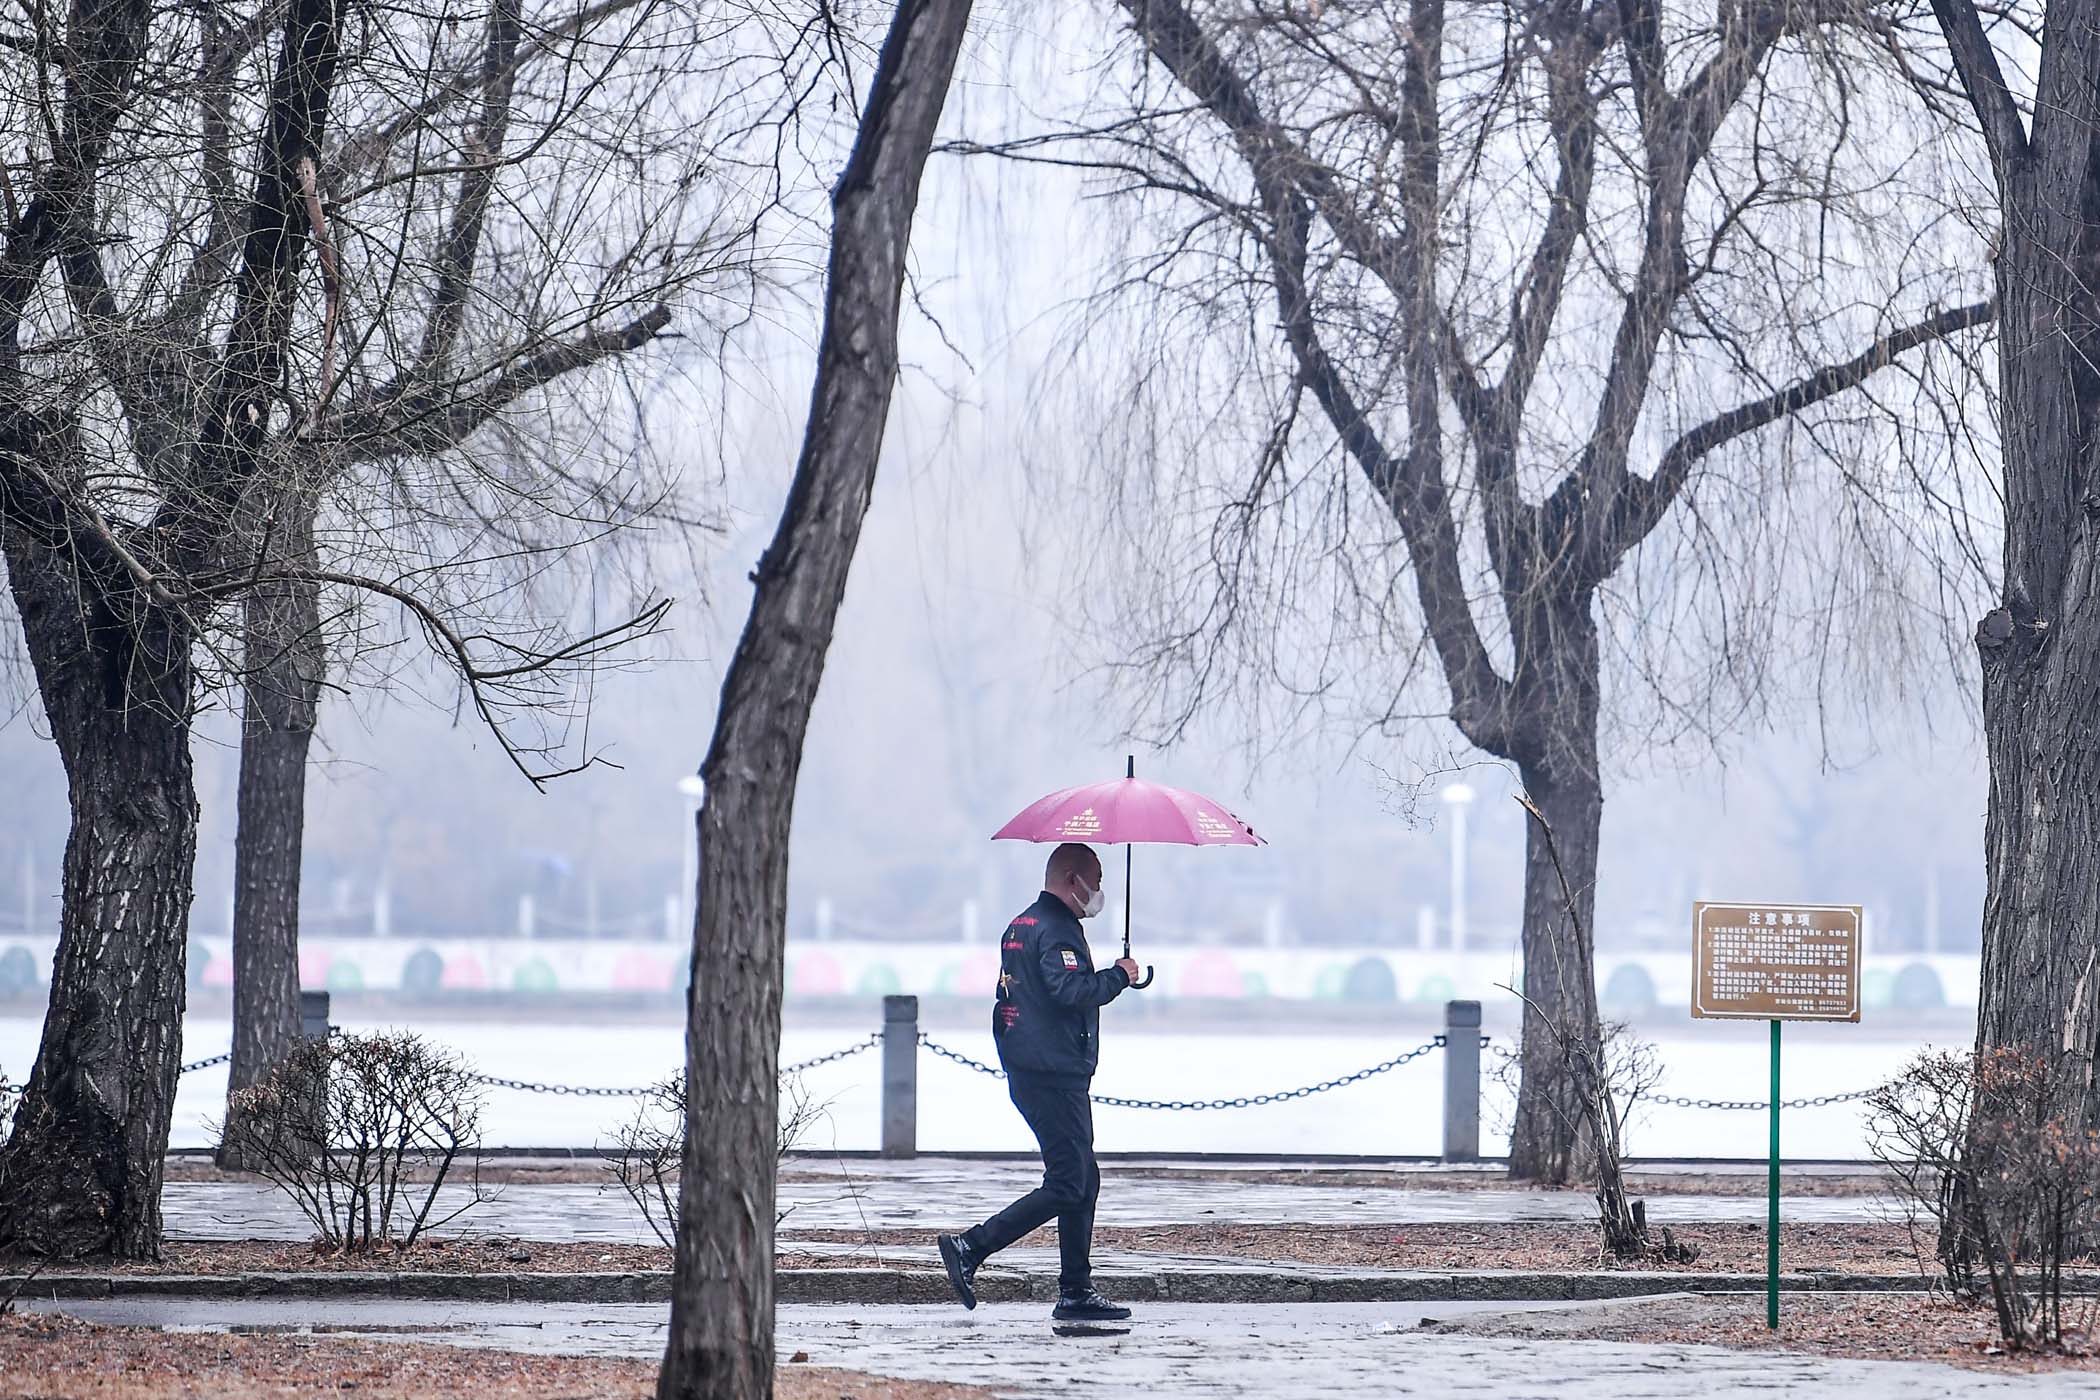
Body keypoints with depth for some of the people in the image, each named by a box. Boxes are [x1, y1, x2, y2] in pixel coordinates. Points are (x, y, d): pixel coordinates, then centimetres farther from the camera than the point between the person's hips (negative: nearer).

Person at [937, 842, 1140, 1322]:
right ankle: (969, 1249, -13)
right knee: (1068, 1185, -9)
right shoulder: (1057, 930, -13)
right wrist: (1118, 975, -12)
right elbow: (1070, 990, -26)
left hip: (1028, 1073, 11)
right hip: (1057, 1077, -11)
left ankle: (1076, 1292, 12)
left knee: (1082, 1180, 12)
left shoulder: (1020, 926, 19)